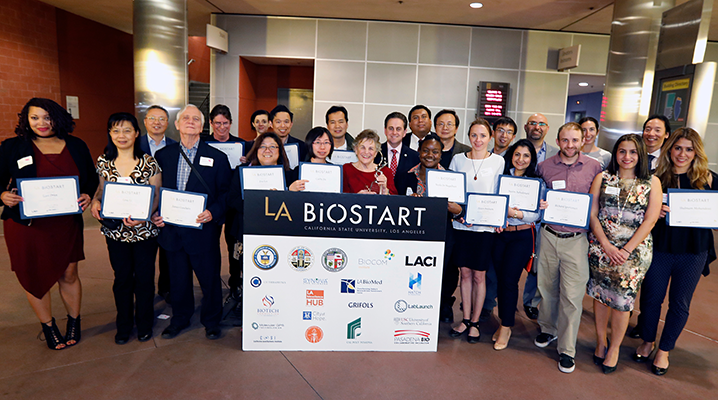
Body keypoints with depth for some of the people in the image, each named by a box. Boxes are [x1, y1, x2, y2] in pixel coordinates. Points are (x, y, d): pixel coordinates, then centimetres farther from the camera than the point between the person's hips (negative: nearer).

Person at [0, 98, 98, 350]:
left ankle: (74, 323, 32)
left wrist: (88, 196, -6)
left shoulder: (76, 147, 4)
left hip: (67, 223, 1)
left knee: (69, 275, 10)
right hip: (26, 225, 0)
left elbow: (91, 178, 13)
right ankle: (48, 327, 32)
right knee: (35, 278, 10)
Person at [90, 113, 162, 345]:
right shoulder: (104, 162, 3)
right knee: (122, 278, 14)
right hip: (115, 231, 3)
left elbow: (156, 195, -8)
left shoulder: (149, 163, -7)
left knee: (144, 278, 8)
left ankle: (144, 325, 28)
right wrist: (95, 201, -12)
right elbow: (101, 189, 11)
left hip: (144, 230, -2)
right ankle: (124, 325, 32)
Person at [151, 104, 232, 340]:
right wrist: (155, 214, -3)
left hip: (203, 230, -2)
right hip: (172, 229, 3)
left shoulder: (217, 158, -1)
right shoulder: (163, 155, 8)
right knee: (178, 280, 16)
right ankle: (179, 319, 37)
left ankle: (211, 321, 30)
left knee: (209, 279, 8)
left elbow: (226, 193, -3)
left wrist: (213, 212, -18)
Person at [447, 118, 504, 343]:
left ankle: (475, 322, 20)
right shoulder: (458, 159, 5)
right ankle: (465, 319, 23)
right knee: (465, 272, 10)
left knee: (479, 275, 5)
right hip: (461, 224, 2)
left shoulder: (498, 161, 1)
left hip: (486, 225, -1)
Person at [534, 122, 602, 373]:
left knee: (572, 295, -2)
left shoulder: (594, 167, 0)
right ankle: (548, 329, 37)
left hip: (576, 239, -2)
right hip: (548, 235, 2)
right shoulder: (545, 166, 3)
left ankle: (567, 349, 12)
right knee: (547, 287, 13)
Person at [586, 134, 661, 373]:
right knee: (600, 294, 8)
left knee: (622, 299, 1)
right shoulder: (602, 178, 5)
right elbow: (592, 214, 1)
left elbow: (650, 220, -5)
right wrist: (606, 245, -10)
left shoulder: (652, 183, 3)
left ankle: (614, 348, 21)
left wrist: (626, 250, -13)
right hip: (600, 247, 1)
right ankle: (601, 341, 27)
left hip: (634, 250, -1)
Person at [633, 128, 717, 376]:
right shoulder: (656, 178, -1)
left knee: (679, 303, 10)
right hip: (659, 247, 0)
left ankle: (664, 350, 29)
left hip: (693, 252, 0)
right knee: (651, 297, 10)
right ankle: (648, 341, 33)